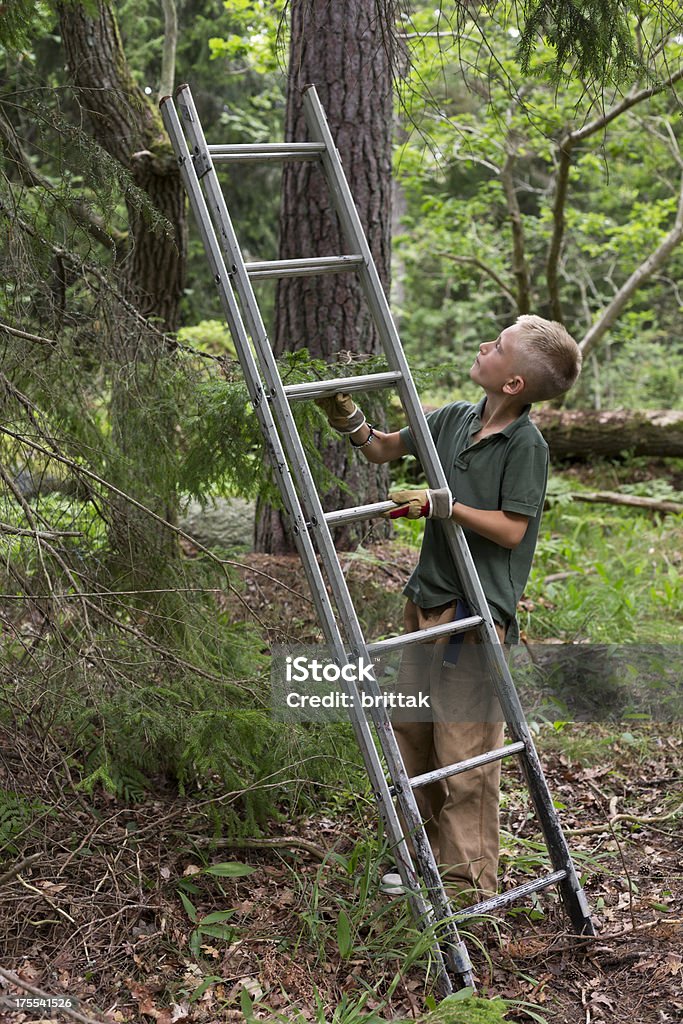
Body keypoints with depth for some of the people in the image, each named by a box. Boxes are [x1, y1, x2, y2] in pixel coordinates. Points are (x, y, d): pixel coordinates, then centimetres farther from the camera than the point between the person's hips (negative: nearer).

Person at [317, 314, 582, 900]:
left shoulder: (526, 444, -13)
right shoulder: (454, 419, 8)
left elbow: (511, 529, -16)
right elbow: (383, 450, 19)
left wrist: (442, 504, -20)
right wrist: (348, 420, 2)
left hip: (478, 611, -8)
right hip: (428, 598, 8)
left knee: (465, 745, -3)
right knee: (412, 730, 15)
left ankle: (470, 880, 11)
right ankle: (434, 858, 31)